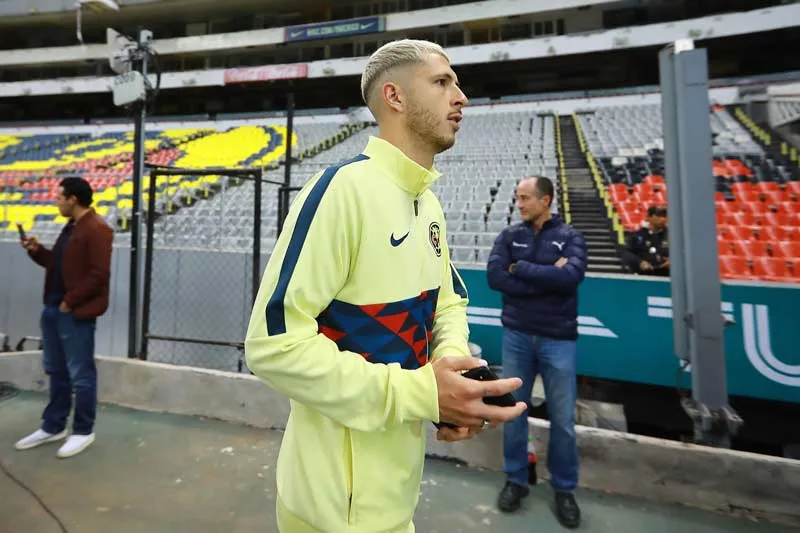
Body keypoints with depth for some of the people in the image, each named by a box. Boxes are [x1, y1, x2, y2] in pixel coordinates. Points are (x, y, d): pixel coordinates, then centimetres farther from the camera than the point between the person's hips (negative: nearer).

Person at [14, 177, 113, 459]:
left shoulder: (96, 229, -17)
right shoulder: (70, 227, 16)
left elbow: (99, 274, -22)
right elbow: (58, 263, 23)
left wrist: (70, 301, -18)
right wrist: (36, 251, 7)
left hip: (76, 313, -10)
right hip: (53, 308, 10)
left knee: (80, 374, 2)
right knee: (56, 371, 19)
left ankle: (83, 431, 16)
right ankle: (53, 427, 33)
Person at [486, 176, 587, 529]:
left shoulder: (570, 236, -2)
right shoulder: (509, 236, 2)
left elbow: (572, 275, -21)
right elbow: (494, 277, -13)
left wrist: (521, 268, -14)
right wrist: (547, 279, -16)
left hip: (558, 339, -1)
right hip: (516, 335, 2)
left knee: (562, 418, 10)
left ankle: (564, 489, 32)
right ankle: (515, 480, 32)